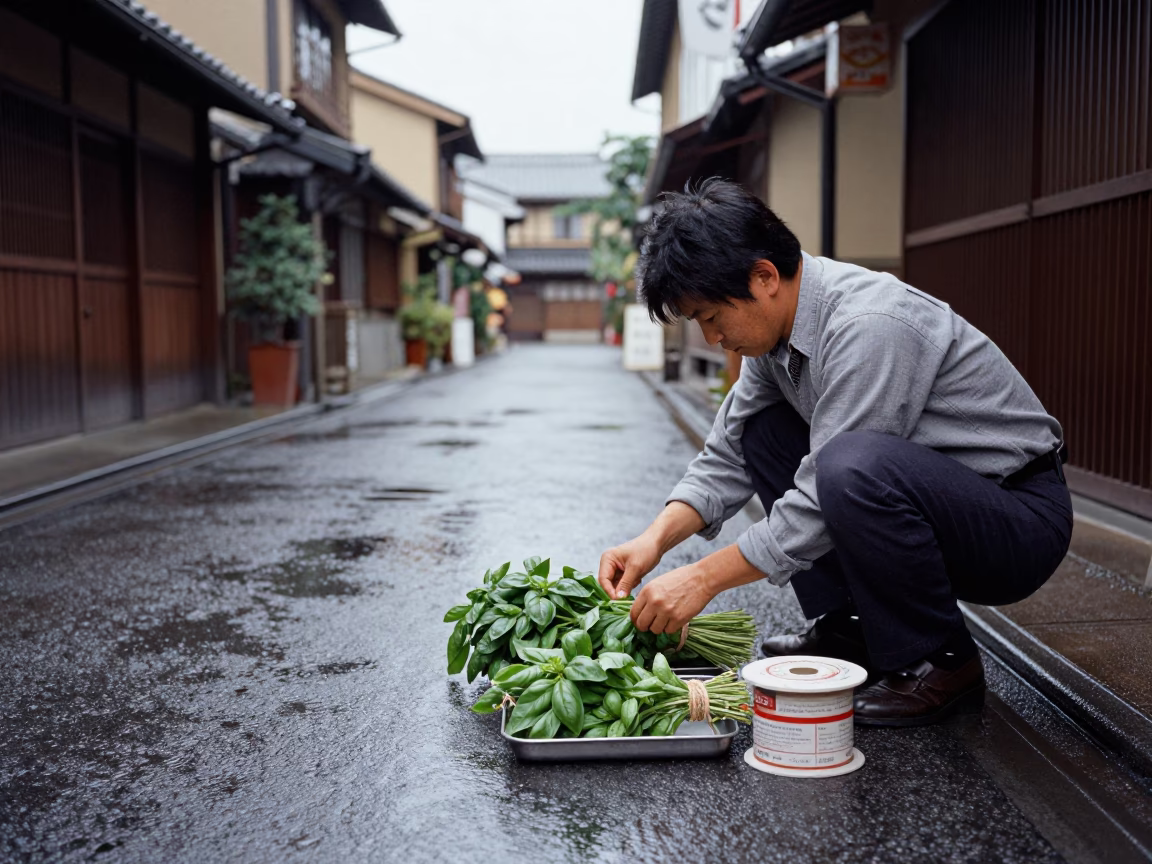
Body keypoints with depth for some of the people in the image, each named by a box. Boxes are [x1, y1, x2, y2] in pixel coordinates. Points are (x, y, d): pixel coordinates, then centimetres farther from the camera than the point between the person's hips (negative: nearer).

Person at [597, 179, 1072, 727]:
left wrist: (705, 577, -20)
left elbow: (824, 501, -27)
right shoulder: (777, 323, 0)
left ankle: (939, 665, -11)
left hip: (1021, 520, -9)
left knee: (855, 464, -35)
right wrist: (655, 541, -7)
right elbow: (728, 456, 7)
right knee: (761, 430, 5)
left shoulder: (867, 326, -27)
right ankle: (847, 632, 8)